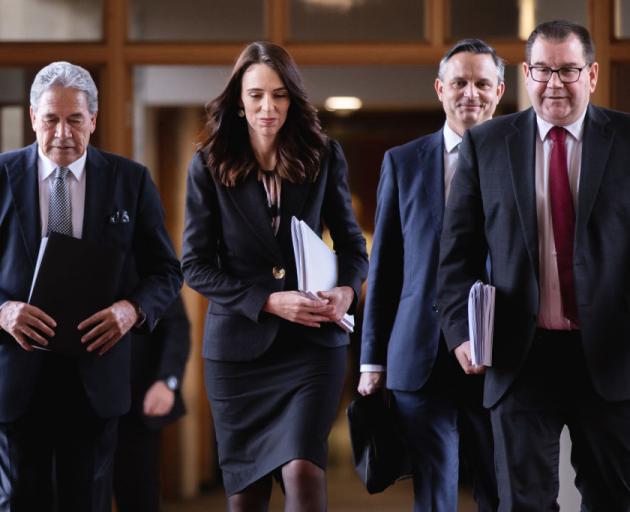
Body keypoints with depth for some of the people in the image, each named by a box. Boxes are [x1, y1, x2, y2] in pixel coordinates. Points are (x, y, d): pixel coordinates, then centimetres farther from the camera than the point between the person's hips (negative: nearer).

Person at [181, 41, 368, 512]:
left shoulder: (323, 157, 3)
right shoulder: (209, 166, -1)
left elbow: (352, 244, 10)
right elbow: (196, 266, -3)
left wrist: (347, 289, -13)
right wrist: (268, 301, -16)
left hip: (312, 342, 0)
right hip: (238, 345, 1)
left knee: (303, 470, -19)